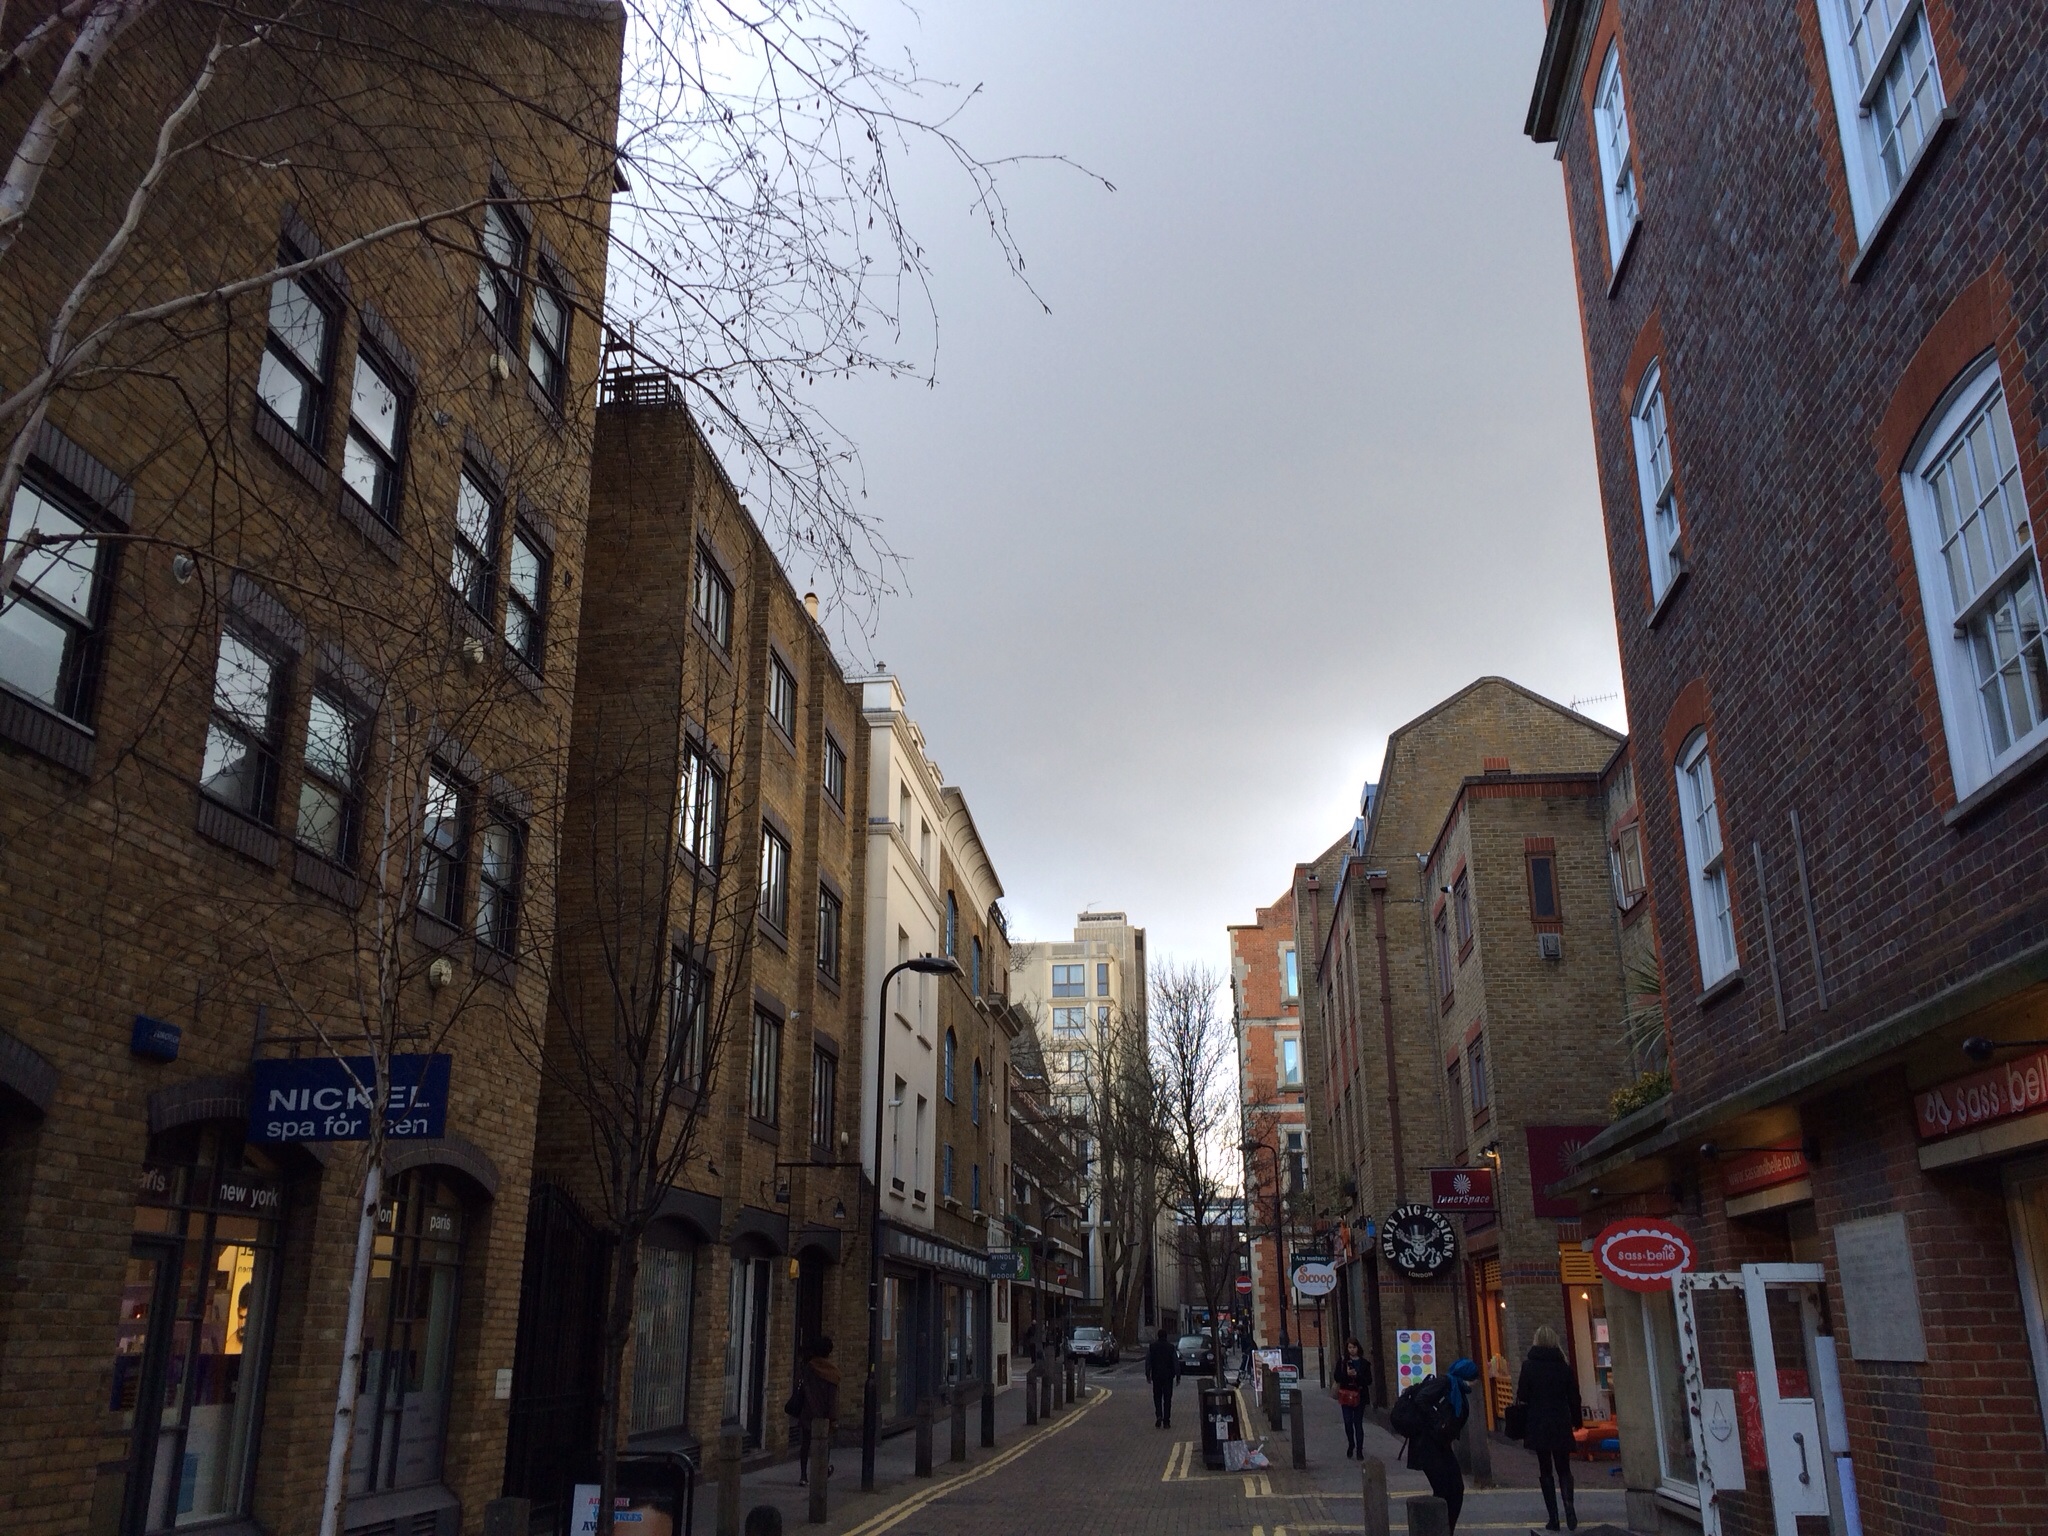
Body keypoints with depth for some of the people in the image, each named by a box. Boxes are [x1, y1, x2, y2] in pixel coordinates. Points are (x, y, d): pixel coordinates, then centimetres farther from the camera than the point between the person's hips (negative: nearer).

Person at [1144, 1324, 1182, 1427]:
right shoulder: (1171, 1347, -3)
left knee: (1157, 1397, 11)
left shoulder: (1152, 1346, 0)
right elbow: (1176, 1362, -2)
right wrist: (1178, 1375, 4)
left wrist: (1148, 1374, 7)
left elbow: (1148, 1362, 1)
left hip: (1156, 1376, 1)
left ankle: (1159, 1415, -10)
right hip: (1168, 1376, -1)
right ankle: (1166, 1421, 3)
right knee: (1167, 1398, 6)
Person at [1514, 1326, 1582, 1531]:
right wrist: (1576, 1421, 14)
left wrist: (1523, 1426, 6)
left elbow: (1522, 1398, -6)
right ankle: (1569, 1507, -12)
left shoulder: (1529, 1366, -5)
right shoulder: (1564, 1365, 0)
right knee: (1563, 1469, 12)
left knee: (1545, 1470, 8)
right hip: (1561, 1424, 2)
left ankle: (1553, 1518, 3)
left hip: (1538, 1425, -2)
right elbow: (1574, 1396, 3)